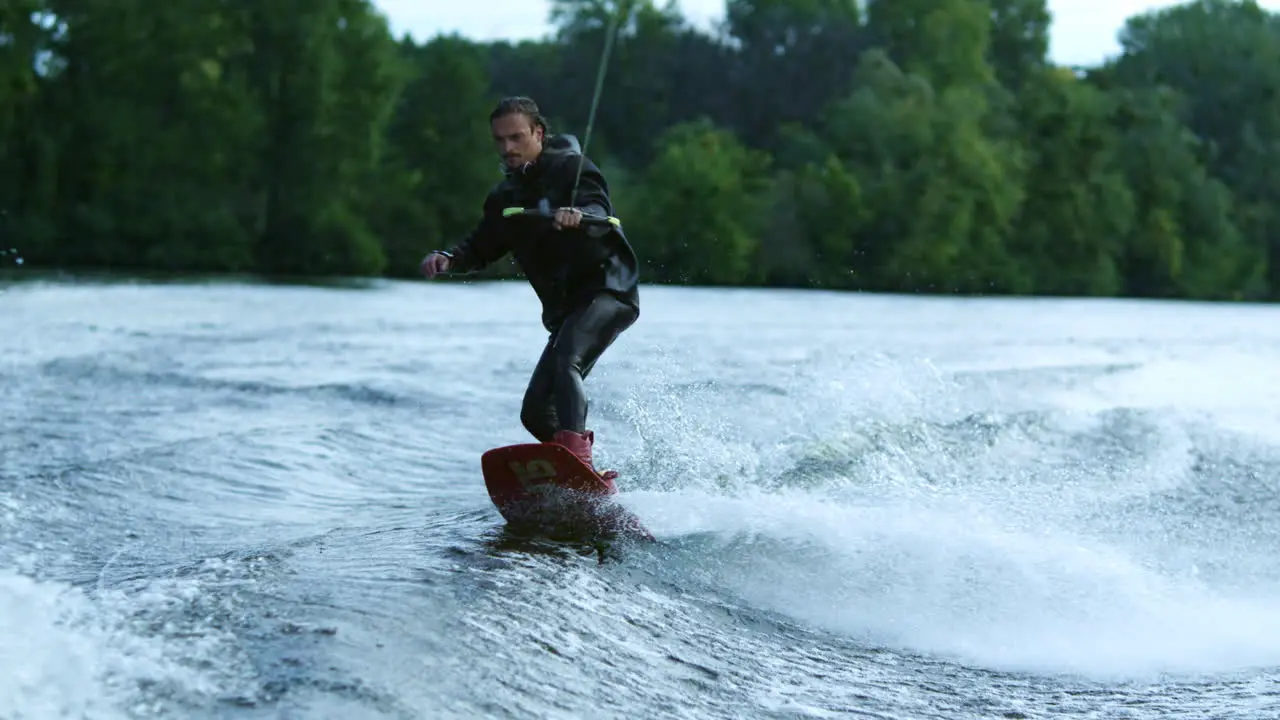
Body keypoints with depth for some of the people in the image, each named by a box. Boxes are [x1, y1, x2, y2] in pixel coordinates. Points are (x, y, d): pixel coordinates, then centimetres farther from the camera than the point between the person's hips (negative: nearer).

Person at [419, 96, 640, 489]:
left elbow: (599, 213, -21)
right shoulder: (506, 196, 17)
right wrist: (447, 259, -7)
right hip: (566, 308, 8)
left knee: (564, 361, -33)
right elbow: (482, 246, 15)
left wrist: (578, 216, -46)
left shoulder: (570, 168, -4)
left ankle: (577, 456, -47)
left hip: (607, 290, -8)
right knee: (536, 413, 0)